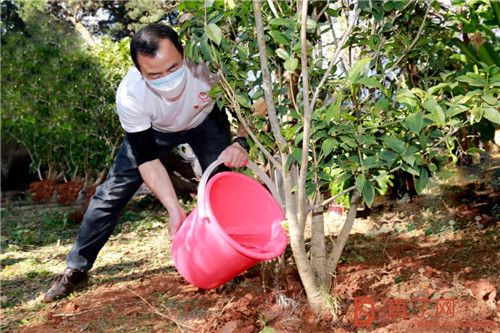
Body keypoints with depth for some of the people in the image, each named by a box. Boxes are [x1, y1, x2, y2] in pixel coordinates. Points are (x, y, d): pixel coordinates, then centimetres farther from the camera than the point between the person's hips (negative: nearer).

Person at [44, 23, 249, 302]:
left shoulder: (208, 64, -39)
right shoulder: (129, 96, -37)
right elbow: (147, 160, -28)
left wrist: (241, 144, -46)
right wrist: (175, 210, -37)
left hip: (205, 120, 1)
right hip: (151, 130, 0)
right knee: (112, 192, -3)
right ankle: (77, 270, 11)